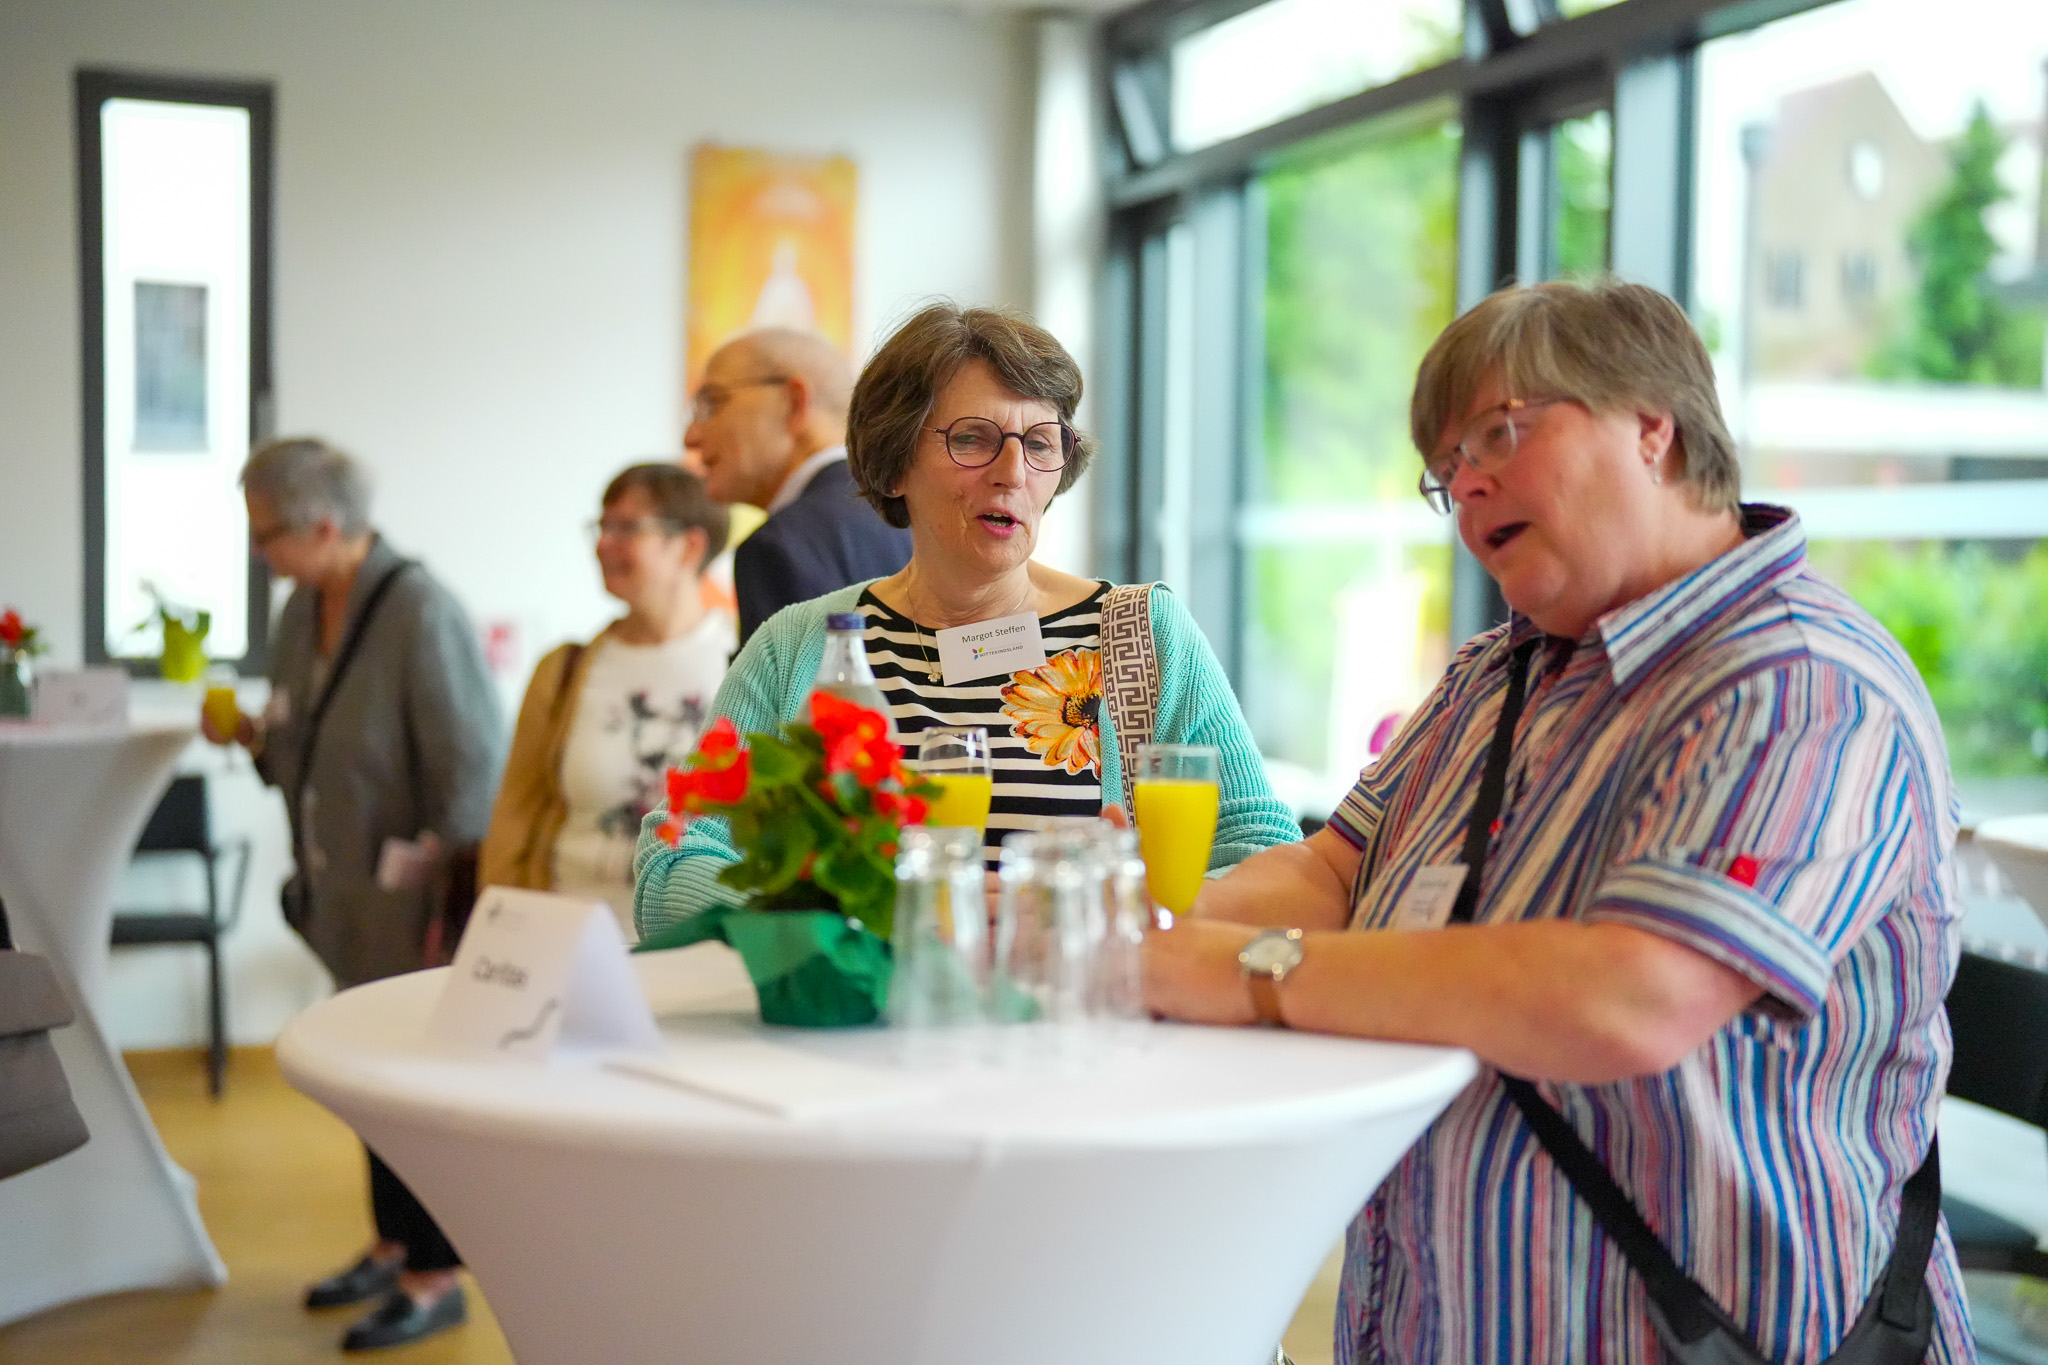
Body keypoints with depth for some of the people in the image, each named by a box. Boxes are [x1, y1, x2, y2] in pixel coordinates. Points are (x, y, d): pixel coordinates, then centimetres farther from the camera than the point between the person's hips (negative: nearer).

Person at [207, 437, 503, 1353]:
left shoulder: (419, 611, -20)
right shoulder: (306, 608, 5)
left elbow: (471, 771, -19)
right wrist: (253, 736, -4)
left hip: (413, 899, -7)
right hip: (349, 897, 8)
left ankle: (435, 1277, 16)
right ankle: (393, 1244, 33)